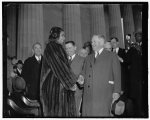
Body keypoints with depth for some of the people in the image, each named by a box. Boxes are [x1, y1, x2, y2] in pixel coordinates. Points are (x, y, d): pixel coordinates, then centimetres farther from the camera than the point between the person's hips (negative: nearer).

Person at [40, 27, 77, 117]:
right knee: (57, 112, -7)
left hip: (62, 85, 9)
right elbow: (59, 66, -15)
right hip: (55, 85, -9)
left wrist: (72, 81, 8)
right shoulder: (51, 47, -8)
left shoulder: (58, 47, 20)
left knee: (65, 111, 6)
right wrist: (71, 82, -14)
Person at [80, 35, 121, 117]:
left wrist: (116, 91, -5)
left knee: (102, 114, -10)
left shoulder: (112, 56, 8)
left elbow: (117, 75, 3)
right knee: (88, 113, -3)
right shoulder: (88, 58, 23)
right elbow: (84, 73, 20)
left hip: (103, 94, -4)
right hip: (88, 95, 4)